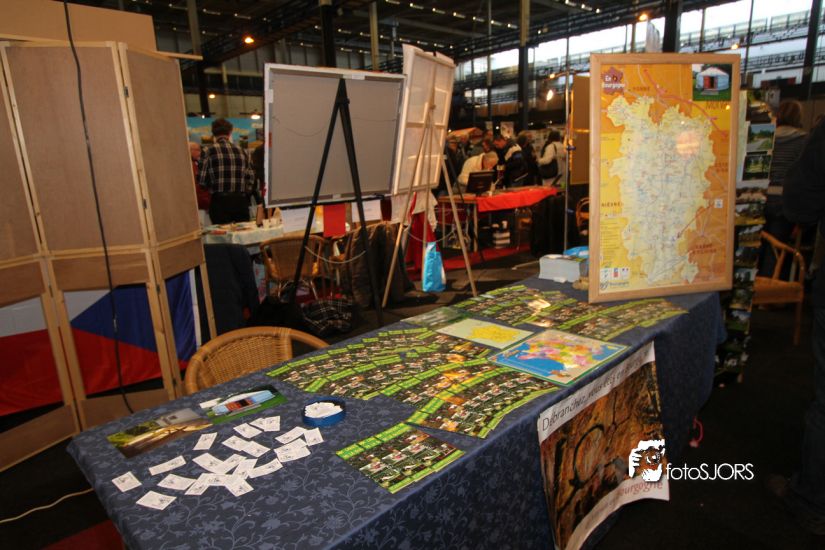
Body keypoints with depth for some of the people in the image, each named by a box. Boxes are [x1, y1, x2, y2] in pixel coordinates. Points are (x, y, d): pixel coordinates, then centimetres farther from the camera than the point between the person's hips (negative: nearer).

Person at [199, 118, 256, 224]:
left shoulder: (210, 151, -4)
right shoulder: (241, 151, 6)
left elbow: (203, 180, -4)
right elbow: (251, 178, 6)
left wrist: (213, 188, 15)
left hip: (219, 201, -3)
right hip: (241, 201, 3)